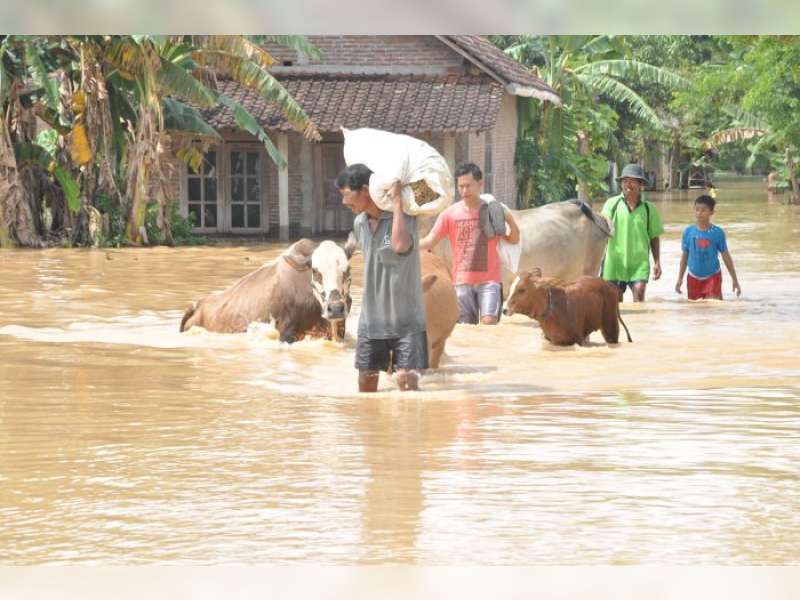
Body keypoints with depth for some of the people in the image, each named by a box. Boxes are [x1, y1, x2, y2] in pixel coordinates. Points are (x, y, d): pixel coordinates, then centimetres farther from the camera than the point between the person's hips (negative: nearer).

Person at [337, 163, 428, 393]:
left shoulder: (404, 217, -15)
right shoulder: (359, 224, 6)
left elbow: (401, 245, -37)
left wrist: (397, 202, -30)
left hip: (406, 317, -6)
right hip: (371, 318, 6)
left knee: (407, 379, -14)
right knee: (366, 380, 8)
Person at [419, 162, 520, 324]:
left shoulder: (492, 211, 1)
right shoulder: (450, 213, 0)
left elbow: (513, 240, 10)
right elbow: (430, 241, -4)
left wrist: (511, 221, -11)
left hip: (489, 280, -1)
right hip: (463, 281, 1)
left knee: (489, 322, -17)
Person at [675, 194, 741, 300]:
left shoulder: (717, 233, -9)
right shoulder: (688, 232, -4)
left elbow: (726, 256, -1)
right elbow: (685, 256, 7)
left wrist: (735, 280, 1)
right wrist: (680, 278, 7)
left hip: (712, 277, -3)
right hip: (693, 278, 3)